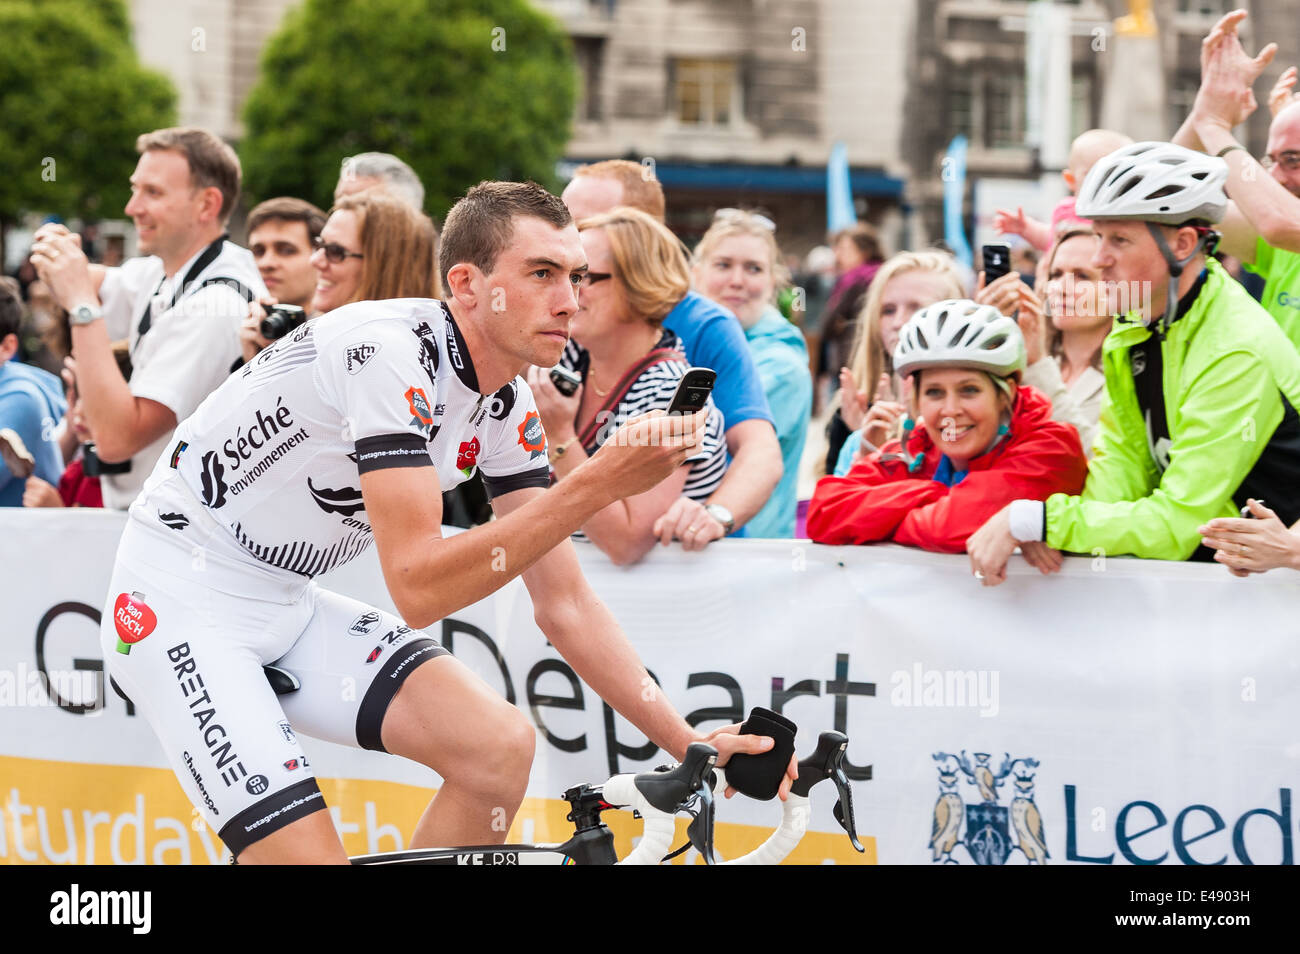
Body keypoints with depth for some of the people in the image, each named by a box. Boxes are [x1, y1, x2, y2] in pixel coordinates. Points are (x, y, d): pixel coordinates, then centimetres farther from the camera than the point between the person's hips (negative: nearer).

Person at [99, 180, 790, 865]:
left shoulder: (506, 407, 0)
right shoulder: (394, 349, -25)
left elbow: (563, 605, 6)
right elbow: (417, 587, -31)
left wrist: (688, 742, -1)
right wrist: (597, 483, -34)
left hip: (287, 604, 8)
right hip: (181, 599, -8)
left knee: (500, 746, -10)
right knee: (305, 855, -21)